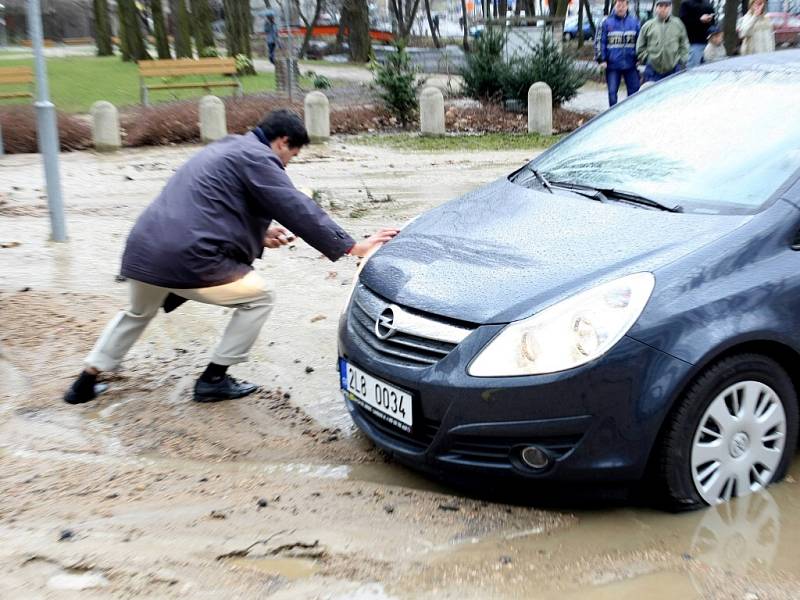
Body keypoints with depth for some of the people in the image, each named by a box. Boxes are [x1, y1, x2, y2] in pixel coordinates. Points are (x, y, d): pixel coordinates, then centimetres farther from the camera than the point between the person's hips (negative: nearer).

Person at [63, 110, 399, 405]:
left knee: (138, 313, 35)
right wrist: (350, 247, -13)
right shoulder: (256, 158, -4)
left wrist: (259, 236, 27)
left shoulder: (226, 149, 26)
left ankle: (87, 382, 40)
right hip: (187, 260, -10)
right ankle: (213, 379, 14)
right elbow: (297, 209, -13)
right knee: (258, 297, 8)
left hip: (142, 250, 10)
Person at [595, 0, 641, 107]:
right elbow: (599, 42, -1)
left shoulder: (634, 22, 5)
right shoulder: (606, 23, -1)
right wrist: (601, 59, -8)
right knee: (612, 92, 3)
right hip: (612, 65, -2)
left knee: (634, 90, 6)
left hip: (630, 64, 2)